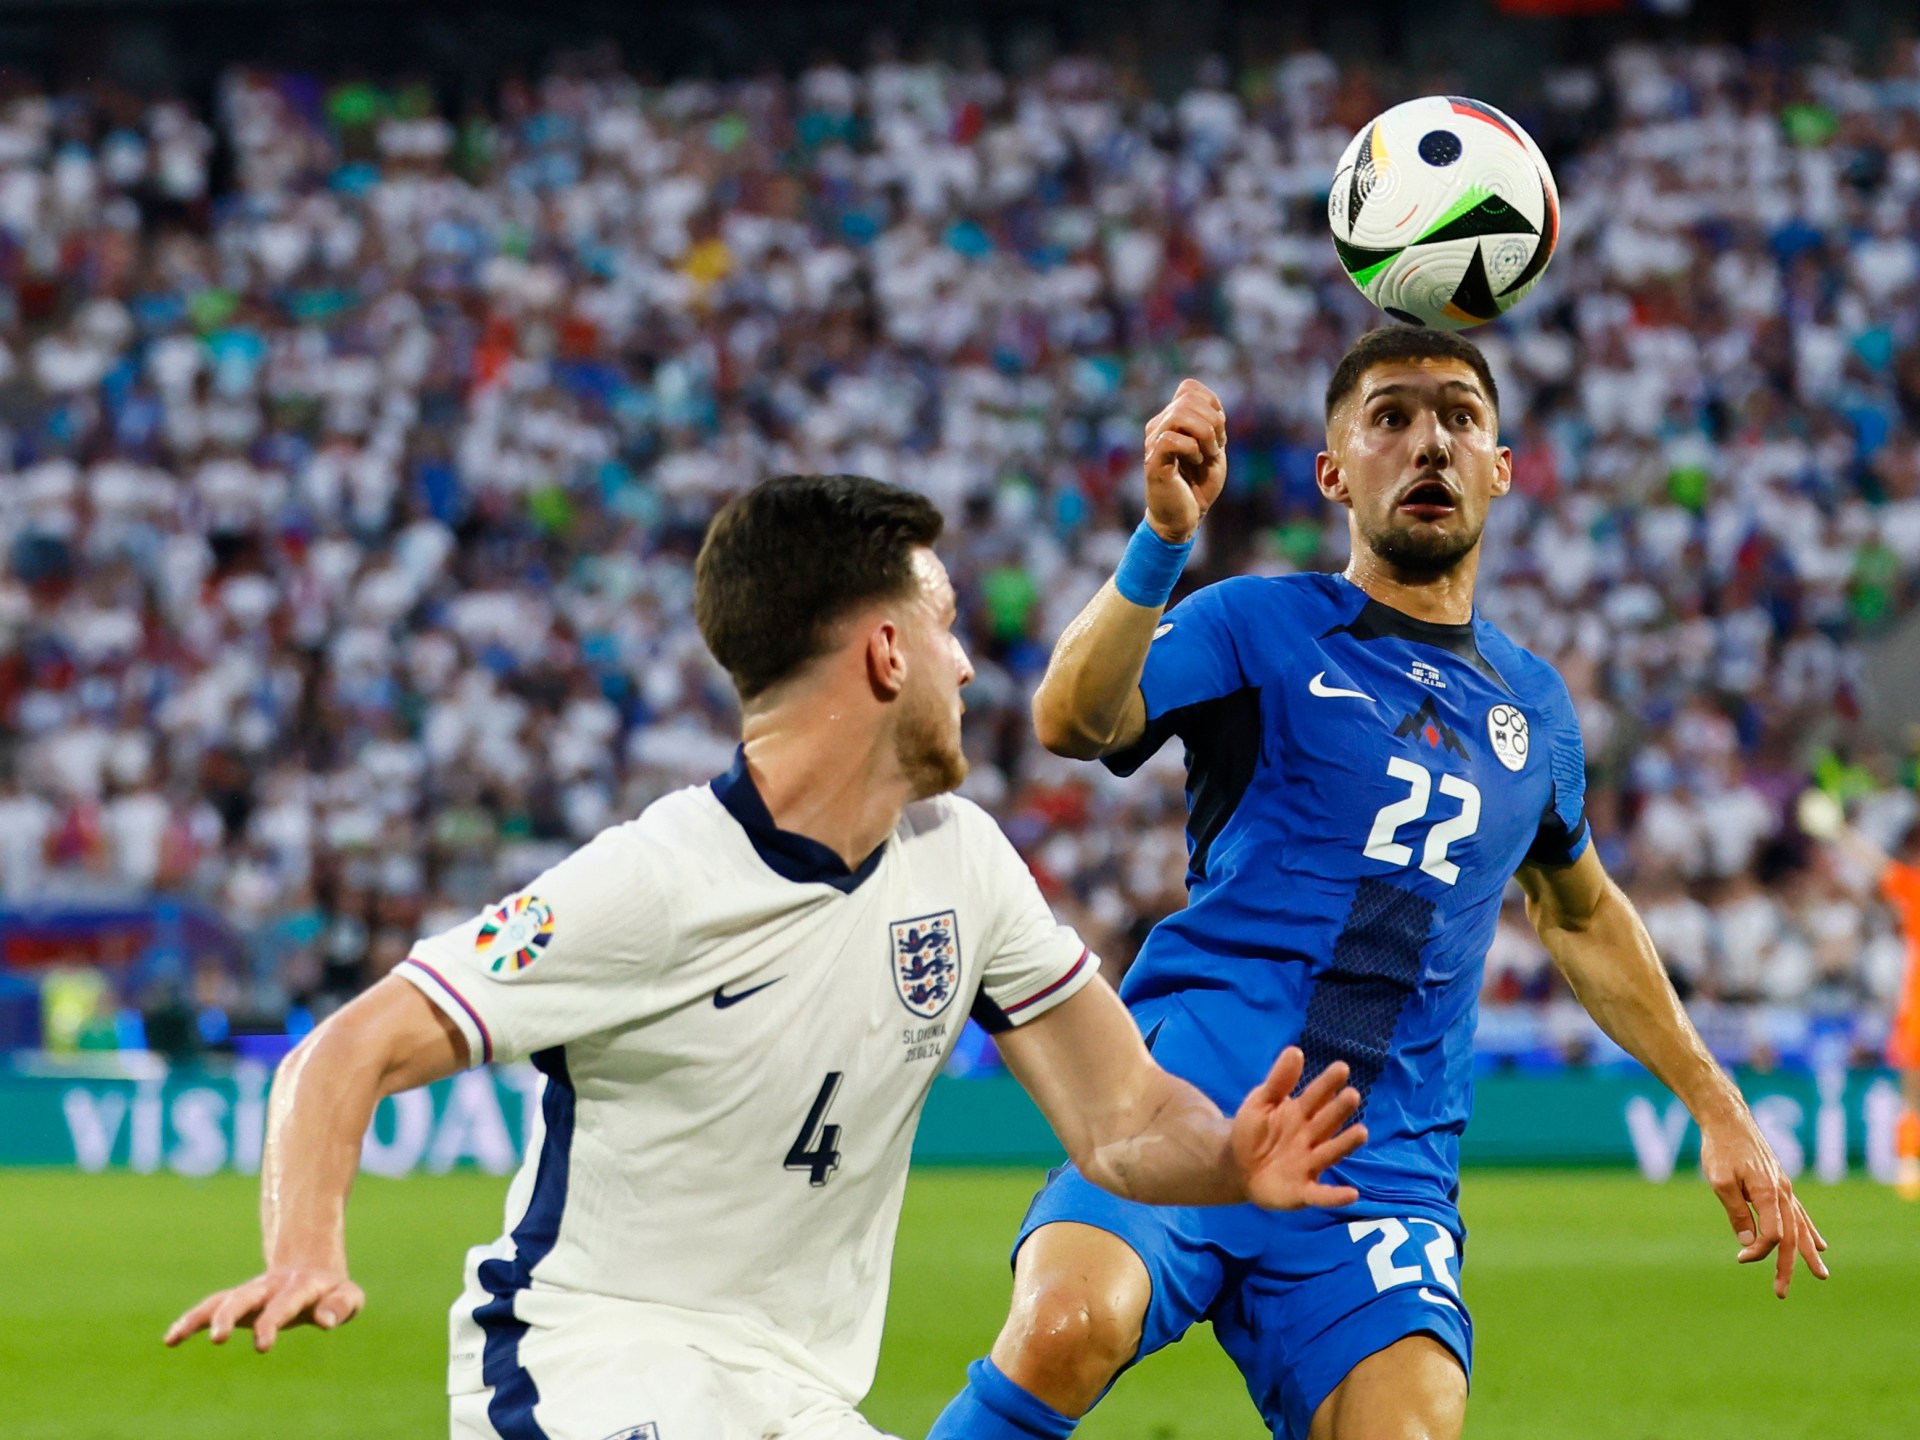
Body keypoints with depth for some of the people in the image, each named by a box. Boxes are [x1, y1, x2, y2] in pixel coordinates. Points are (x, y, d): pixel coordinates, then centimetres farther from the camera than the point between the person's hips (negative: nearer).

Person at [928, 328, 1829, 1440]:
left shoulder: (1533, 705, 18)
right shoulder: (1258, 628, 5)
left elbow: (1582, 911, 37)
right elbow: (1073, 722, -14)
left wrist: (1718, 1108, 37)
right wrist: (1163, 541, -30)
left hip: (1384, 1170, 4)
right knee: (1069, 1327, -32)